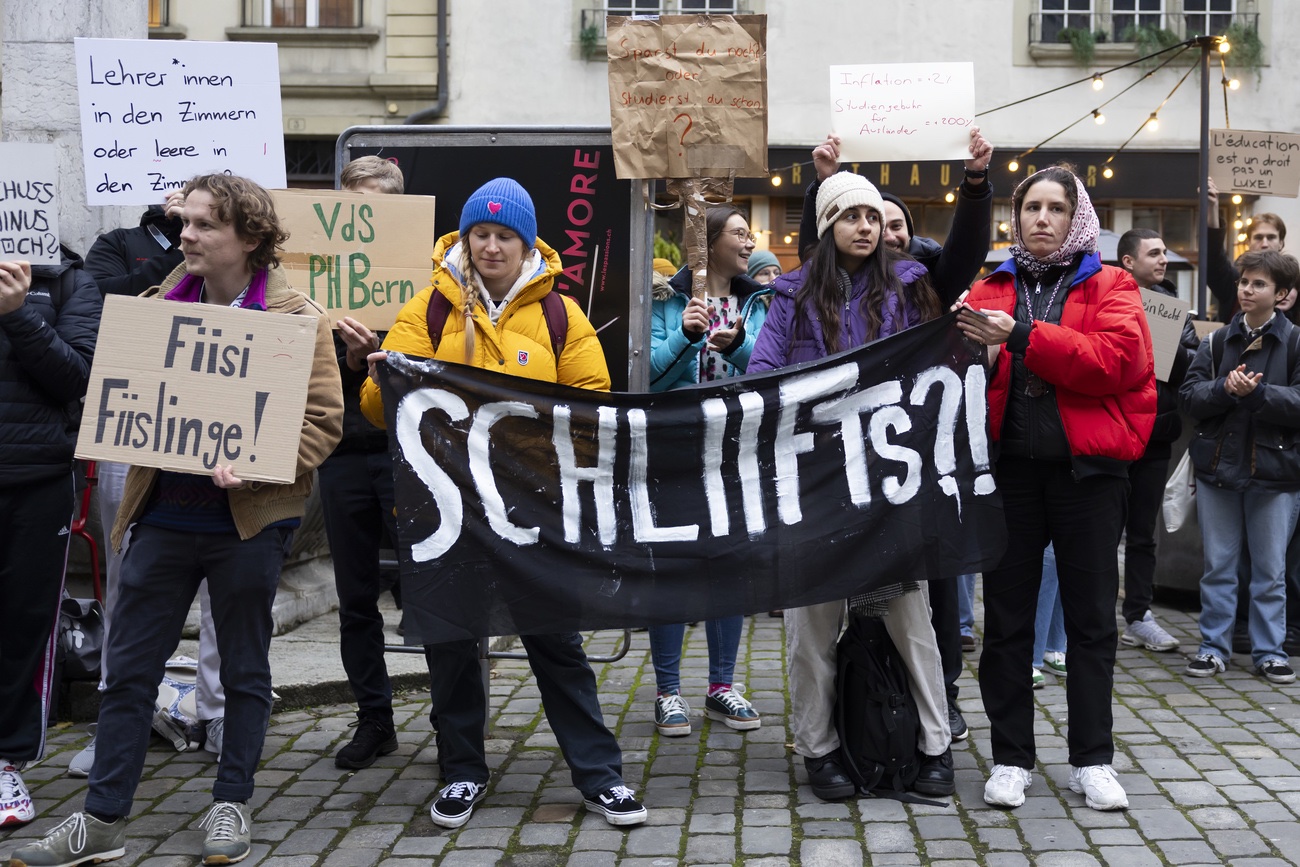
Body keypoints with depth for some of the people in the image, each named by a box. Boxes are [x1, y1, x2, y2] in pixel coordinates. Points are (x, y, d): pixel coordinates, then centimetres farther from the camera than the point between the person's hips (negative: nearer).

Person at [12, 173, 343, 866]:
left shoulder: (296, 317, -7)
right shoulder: (161, 306, 8)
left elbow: (323, 419, -11)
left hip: (248, 519, -4)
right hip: (164, 514, 4)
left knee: (244, 670, 10)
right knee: (128, 668, 7)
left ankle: (231, 805, 25)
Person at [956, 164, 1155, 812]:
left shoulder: (1109, 287, 5)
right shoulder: (991, 290, 12)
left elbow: (1116, 360, -14)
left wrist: (1022, 336, -18)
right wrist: (973, 353, -15)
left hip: (1086, 468, -1)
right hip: (1008, 467, 2)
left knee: (1091, 618, 7)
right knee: (1006, 619, 5)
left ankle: (1091, 759, 19)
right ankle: (1011, 758, 16)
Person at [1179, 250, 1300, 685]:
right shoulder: (1217, 342, 7)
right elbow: (1189, 396, -1)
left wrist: (1256, 392, -21)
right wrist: (1225, 388, -18)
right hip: (1218, 466, 2)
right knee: (1218, 565, 9)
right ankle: (1214, 646, 17)